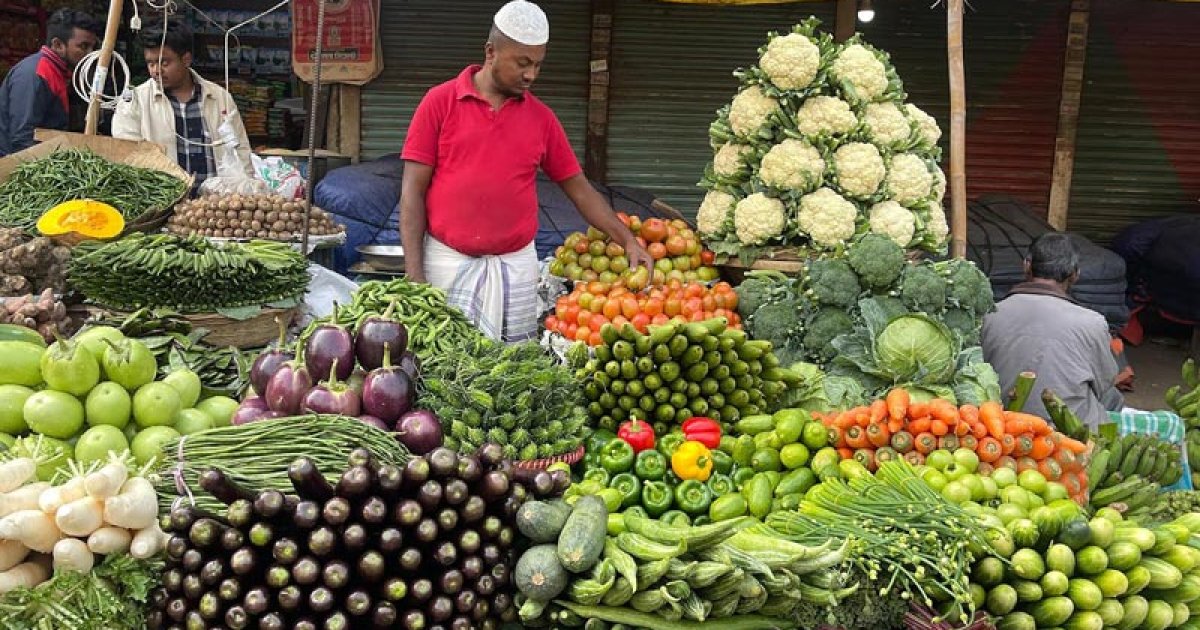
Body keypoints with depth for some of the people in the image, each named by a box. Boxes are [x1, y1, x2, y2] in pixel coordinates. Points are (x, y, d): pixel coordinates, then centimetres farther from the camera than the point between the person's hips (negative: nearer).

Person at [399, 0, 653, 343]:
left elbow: (578, 187, 11)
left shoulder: (542, 117, 6)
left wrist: (628, 241, 2)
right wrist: (413, 272, -10)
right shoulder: (440, 102, -1)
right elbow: (413, 189, -3)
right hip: (448, 262, -2)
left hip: (516, 266, 2)